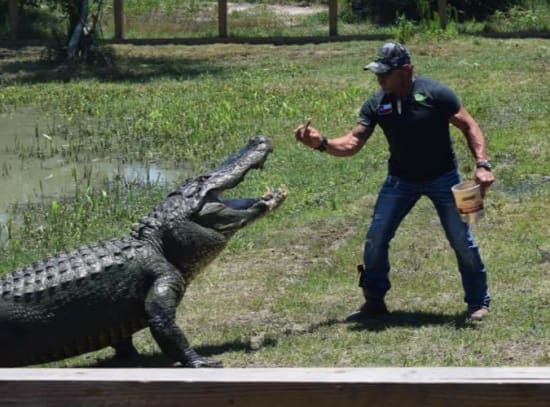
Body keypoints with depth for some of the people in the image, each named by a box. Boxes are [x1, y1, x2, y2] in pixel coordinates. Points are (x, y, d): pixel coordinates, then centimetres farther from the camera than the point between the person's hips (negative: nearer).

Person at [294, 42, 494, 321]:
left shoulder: (434, 93, -20)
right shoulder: (376, 104, -10)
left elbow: (468, 126, -14)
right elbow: (351, 144, -13)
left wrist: (482, 164, -24)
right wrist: (321, 143, -32)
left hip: (442, 177, -3)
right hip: (401, 179, 3)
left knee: (461, 240, -2)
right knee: (376, 238, -2)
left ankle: (478, 303, 16)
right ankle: (374, 301, 15)